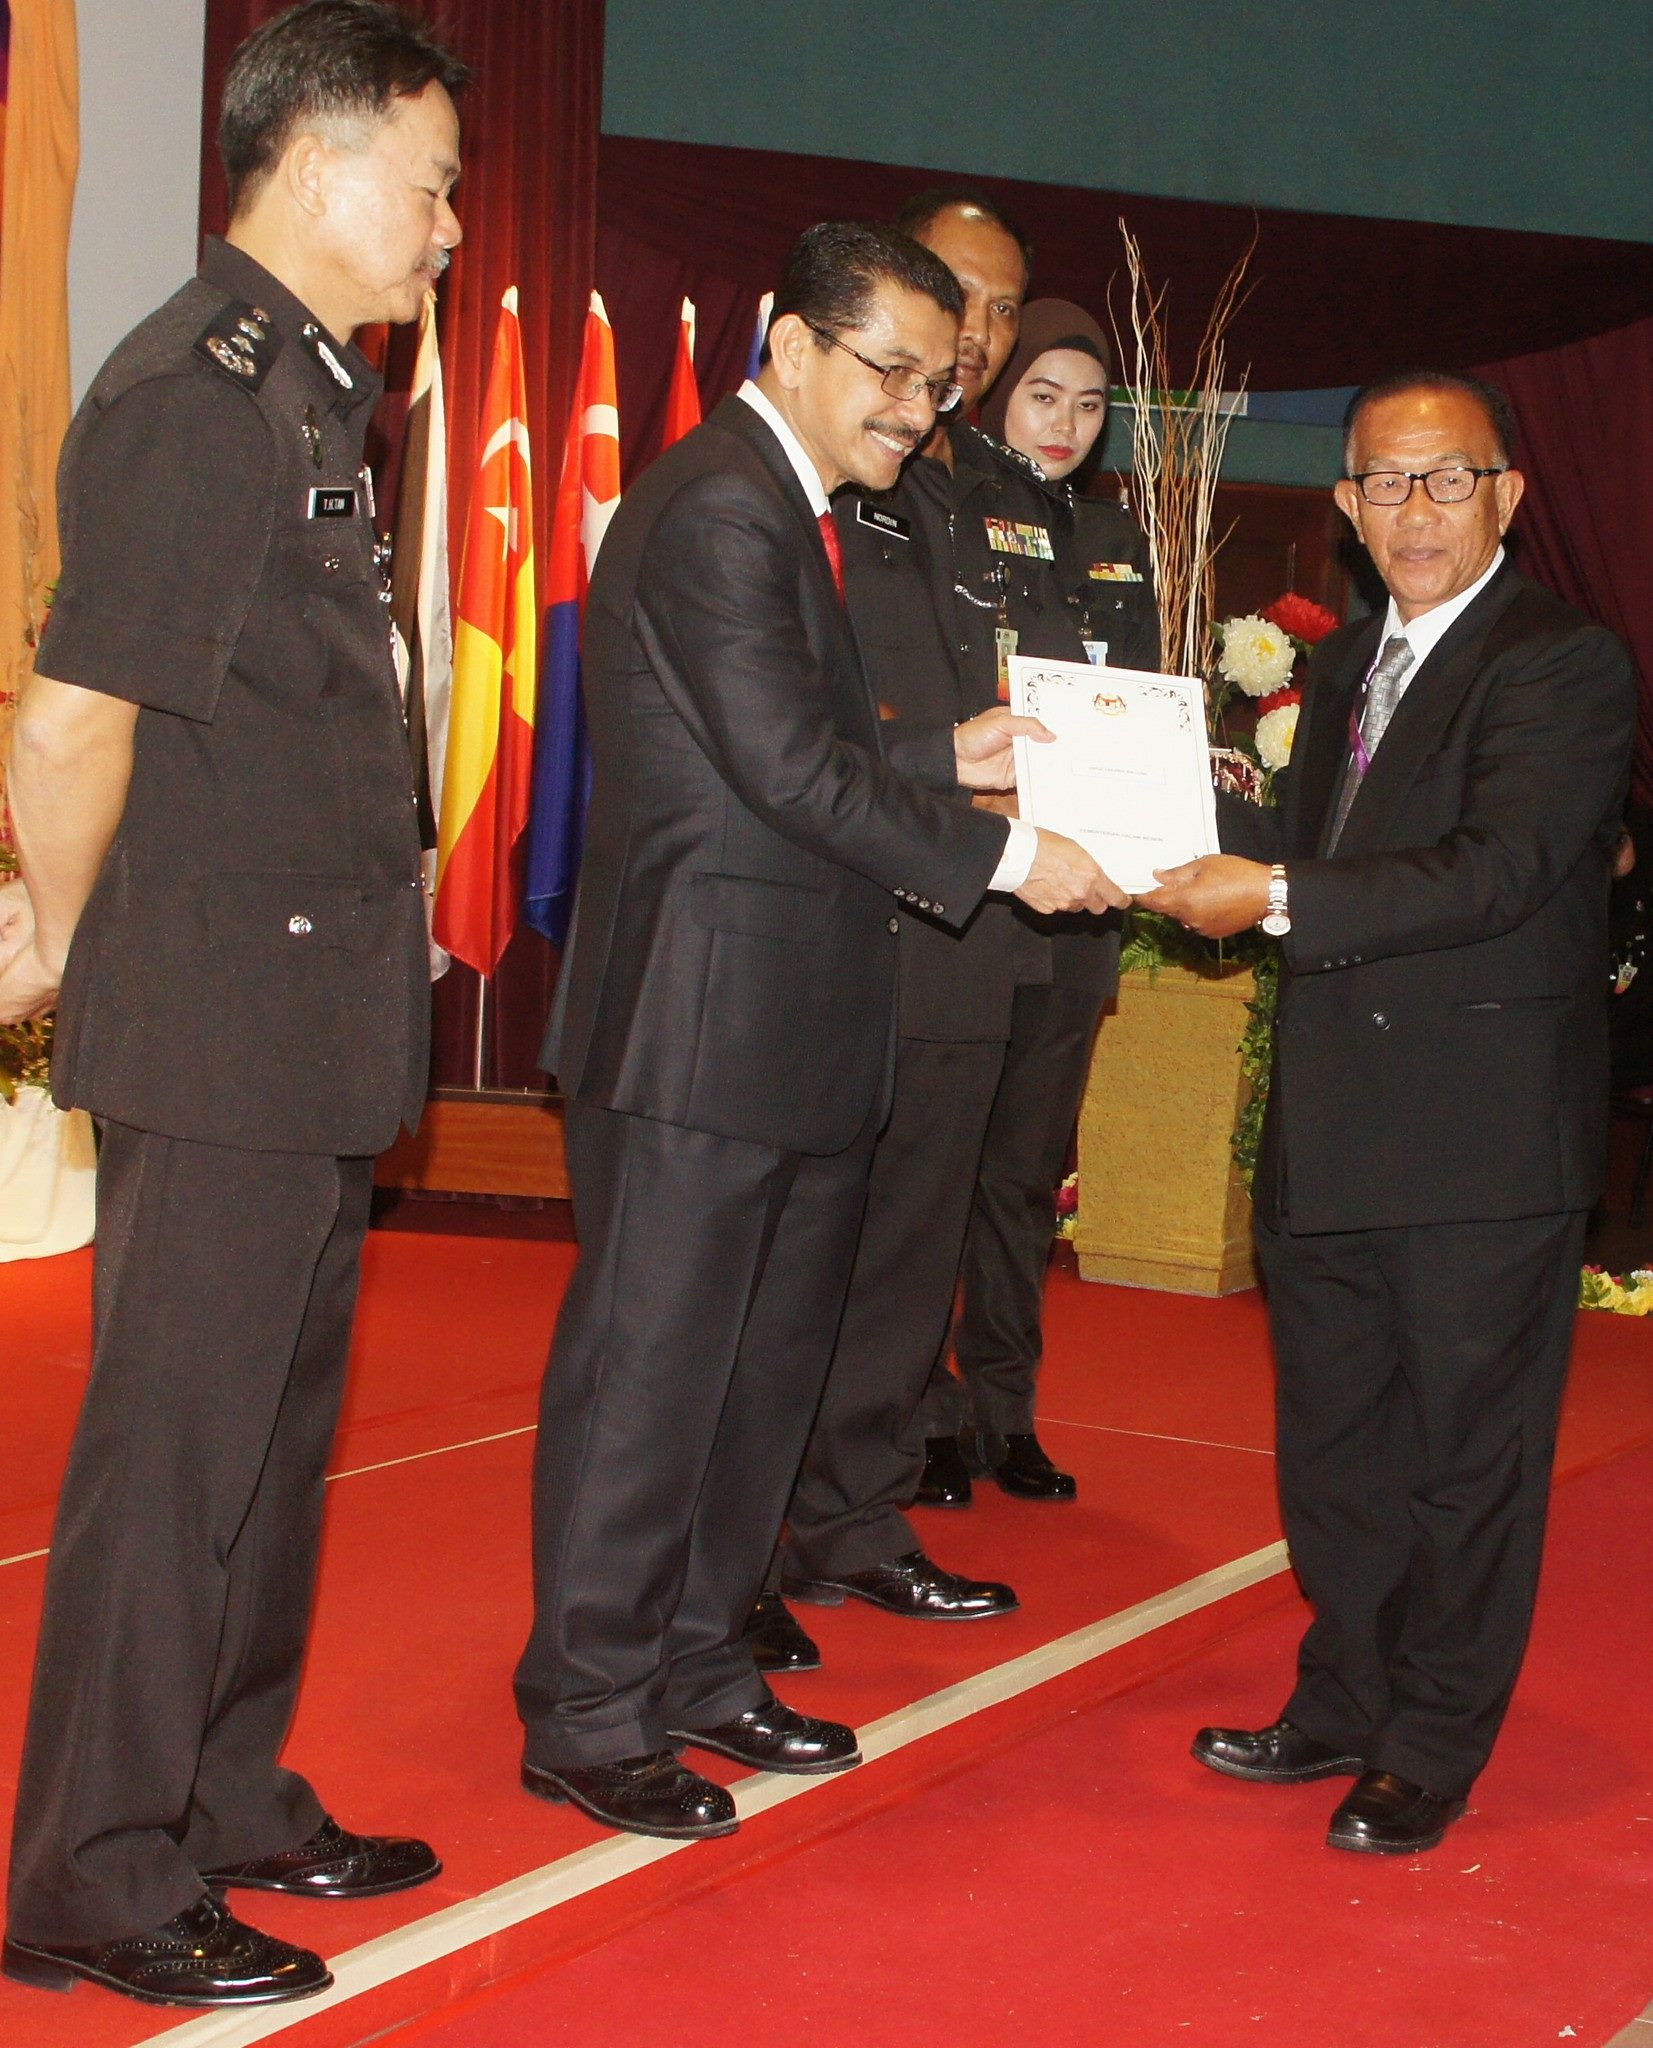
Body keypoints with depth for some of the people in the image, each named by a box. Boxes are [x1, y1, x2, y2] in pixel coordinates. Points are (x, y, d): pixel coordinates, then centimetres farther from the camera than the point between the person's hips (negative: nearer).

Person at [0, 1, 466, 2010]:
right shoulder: (197, 389, -18)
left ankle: (228, 1799, 32)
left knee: (275, 1428, 18)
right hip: (218, 1024, -10)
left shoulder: (303, 389, 14)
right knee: (174, 1447, -1)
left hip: (312, 1022, 10)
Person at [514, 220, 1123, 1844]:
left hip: (791, 1035, 11)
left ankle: (696, 1668, 28)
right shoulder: (717, 508, -15)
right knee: (649, 1367, -2)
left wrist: (947, 758, 8)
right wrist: (998, 854, -18)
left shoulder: (781, 509, 18)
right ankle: (585, 1718, 7)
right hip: (698, 1024, -11)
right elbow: (786, 764, -21)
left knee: (765, 1361, 16)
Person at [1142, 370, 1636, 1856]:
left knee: (1467, 1455, 4)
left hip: (1486, 1139, -8)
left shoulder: (1563, 668, -12)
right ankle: (1343, 1708, 33)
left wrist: (1281, 898, -29)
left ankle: (1433, 1753, 16)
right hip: (1332, 1137, 8)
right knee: (1333, 1442, 18)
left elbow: (1499, 870, -24)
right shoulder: (1344, 666, 15)